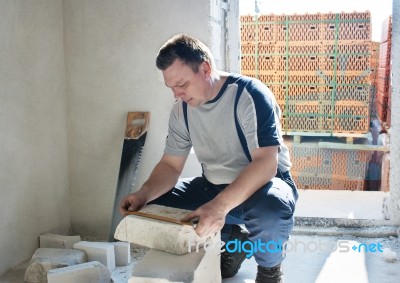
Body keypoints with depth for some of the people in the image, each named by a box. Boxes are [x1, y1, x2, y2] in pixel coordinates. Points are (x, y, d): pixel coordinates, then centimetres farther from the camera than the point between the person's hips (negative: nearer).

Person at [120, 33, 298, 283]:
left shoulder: (250, 95, -23)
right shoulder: (182, 110, -3)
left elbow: (266, 163, -31)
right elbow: (171, 165, 1)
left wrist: (220, 205, -44)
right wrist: (144, 194, -20)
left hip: (264, 183, -6)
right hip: (214, 186, 6)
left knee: (271, 210, -40)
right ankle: (232, 239, 9)